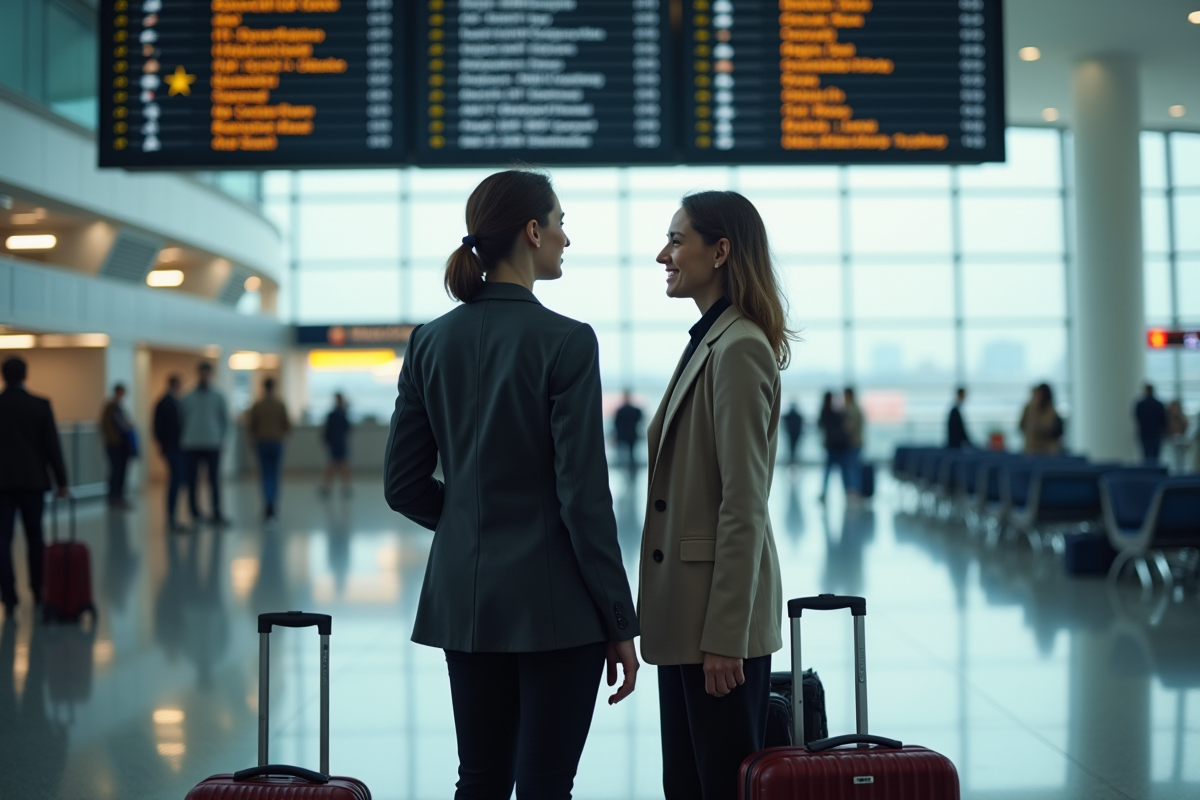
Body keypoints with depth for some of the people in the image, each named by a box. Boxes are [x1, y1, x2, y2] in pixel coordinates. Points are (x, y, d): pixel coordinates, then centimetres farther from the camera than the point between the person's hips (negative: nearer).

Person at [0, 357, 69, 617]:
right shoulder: (41, 405, -5)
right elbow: (52, 446, -4)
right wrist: (61, 481, 3)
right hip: (33, 480, 0)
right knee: (35, 537, 12)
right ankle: (39, 592, 20)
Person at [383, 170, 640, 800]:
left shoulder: (432, 340, 4)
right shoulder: (565, 342, -13)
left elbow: (403, 484, 7)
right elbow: (583, 496, -14)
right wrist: (620, 622, -7)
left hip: (464, 595, 6)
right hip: (554, 603, -6)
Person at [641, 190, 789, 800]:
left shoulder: (740, 349, -15)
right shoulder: (707, 341, 14)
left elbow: (744, 507, -19)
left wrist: (724, 636, -19)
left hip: (720, 614, -10)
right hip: (685, 613, 10)